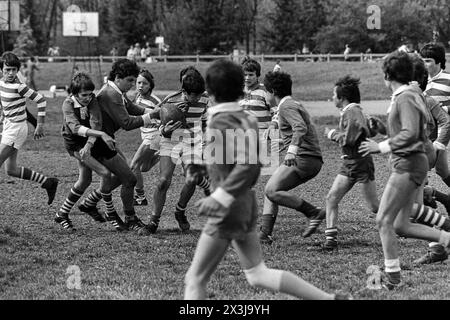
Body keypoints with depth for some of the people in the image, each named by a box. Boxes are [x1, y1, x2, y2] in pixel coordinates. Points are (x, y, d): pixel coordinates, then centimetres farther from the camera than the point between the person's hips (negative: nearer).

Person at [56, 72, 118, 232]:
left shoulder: (92, 101, -14)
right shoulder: (68, 104, -24)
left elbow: (95, 124, -25)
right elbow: (75, 127, -40)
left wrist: (89, 145, -42)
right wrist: (101, 134, -50)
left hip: (90, 141, 5)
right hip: (75, 144, -5)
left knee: (85, 181, 12)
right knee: (105, 173, -17)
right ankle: (110, 212, 0)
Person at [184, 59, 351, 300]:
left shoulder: (219, 123, -17)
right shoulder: (246, 119, 8)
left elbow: (248, 163, -28)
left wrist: (221, 197, -28)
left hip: (228, 211, -8)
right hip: (247, 206, 8)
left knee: (195, 280, 0)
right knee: (257, 274, 14)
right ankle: (329, 299, 8)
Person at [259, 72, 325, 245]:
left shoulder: (286, 106, -7)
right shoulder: (296, 104, 24)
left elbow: (300, 128, -24)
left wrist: (292, 150, -35)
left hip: (303, 158, -10)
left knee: (272, 191, -17)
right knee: (270, 189, 12)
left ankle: (314, 213, -17)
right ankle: (265, 233, 4)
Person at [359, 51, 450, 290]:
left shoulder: (405, 98, -14)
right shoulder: (413, 95, 16)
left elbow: (410, 134, -25)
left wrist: (381, 147, -18)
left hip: (408, 165, -10)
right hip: (410, 164, 10)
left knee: (384, 220, -5)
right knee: (401, 226, 10)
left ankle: (393, 275, -2)